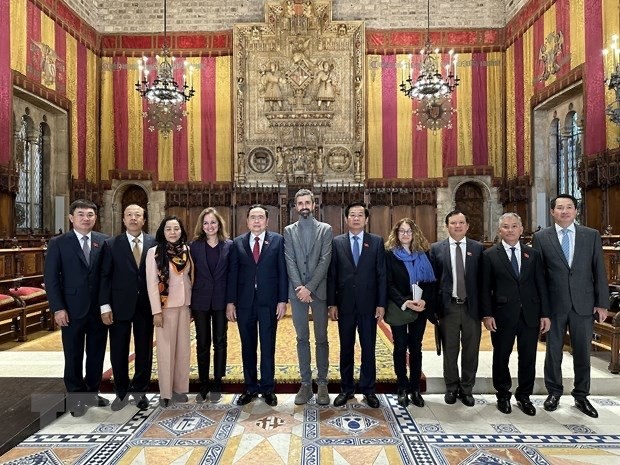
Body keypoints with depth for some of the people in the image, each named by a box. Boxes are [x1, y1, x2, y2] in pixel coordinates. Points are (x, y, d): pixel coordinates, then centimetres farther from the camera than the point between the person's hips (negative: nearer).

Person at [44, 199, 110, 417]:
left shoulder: (105, 242, 2)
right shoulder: (58, 243, -1)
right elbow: (51, 278, -4)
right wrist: (58, 308, -10)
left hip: (99, 308, 2)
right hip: (72, 309, -2)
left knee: (96, 354, 12)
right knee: (74, 356, 9)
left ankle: (92, 393, 28)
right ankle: (75, 397, 24)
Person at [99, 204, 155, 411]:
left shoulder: (154, 243, 0)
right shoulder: (111, 244, -1)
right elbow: (104, 276, -2)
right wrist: (105, 306, -8)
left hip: (146, 305, 1)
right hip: (120, 305, -1)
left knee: (144, 351, 11)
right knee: (119, 351, 10)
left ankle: (140, 390, 29)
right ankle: (122, 392, 29)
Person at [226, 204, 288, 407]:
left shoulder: (277, 240, 0)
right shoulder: (238, 243, 5)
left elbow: (282, 272, -2)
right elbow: (232, 274, 4)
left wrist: (282, 300, -7)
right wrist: (230, 302, 0)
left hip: (268, 301, -2)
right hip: (244, 302, 2)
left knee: (268, 347, 6)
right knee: (248, 347, 11)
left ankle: (267, 388, 21)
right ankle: (250, 388, 25)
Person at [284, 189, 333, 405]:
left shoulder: (325, 229, 3)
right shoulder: (289, 231, 9)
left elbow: (325, 261, -6)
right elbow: (290, 262, 0)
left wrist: (309, 287, -13)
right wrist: (299, 287, -13)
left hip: (319, 290, -1)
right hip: (297, 290, 2)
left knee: (321, 338, 5)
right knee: (302, 338, 7)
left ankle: (322, 383, 17)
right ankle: (305, 383, 17)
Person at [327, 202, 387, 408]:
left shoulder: (377, 242, 2)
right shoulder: (336, 242, 3)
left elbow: (382, 275, 0)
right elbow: (331, 275, 1)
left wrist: (381, 304, -5)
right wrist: (331, 303, -3)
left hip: (368, 304, 0)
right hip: (345, 304, 1)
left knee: (368, 349, 8)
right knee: (346, 349, 11)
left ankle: (368, 390, 23)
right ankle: (346, 389, 25)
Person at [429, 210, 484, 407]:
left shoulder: (478, 248, 3)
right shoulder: (436, 248, 1)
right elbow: (433, 279, 1)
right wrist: (434, 307, -3)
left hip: (472, 306, 1)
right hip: (448, 307, -1)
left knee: (470, 351, 10)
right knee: (450, 350, 10)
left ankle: (467, 389, 27)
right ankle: (451, 388, 27)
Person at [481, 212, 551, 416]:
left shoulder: (533, 254, 7)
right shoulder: (490, 255, -1)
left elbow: (541, 285, 6)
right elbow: (485, 288, -3)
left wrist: (545, 314, 1)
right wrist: (487, 314, -9)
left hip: (530, 315, 2)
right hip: (502, 315, -2)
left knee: (528, 358, 10)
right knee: (501, 357, 10)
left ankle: (524, 396, 29)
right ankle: (503, 395, 28)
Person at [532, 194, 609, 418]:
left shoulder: (592, 235, 3)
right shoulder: (541, 237, -1)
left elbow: (599, 271, 3)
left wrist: (602, 303, -1)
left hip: (584, 304, 1)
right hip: (554, 304, -1)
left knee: (583, 352, 10)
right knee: (553, 351, 10)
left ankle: (581, 396, 27)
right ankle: (554, 393, 26)